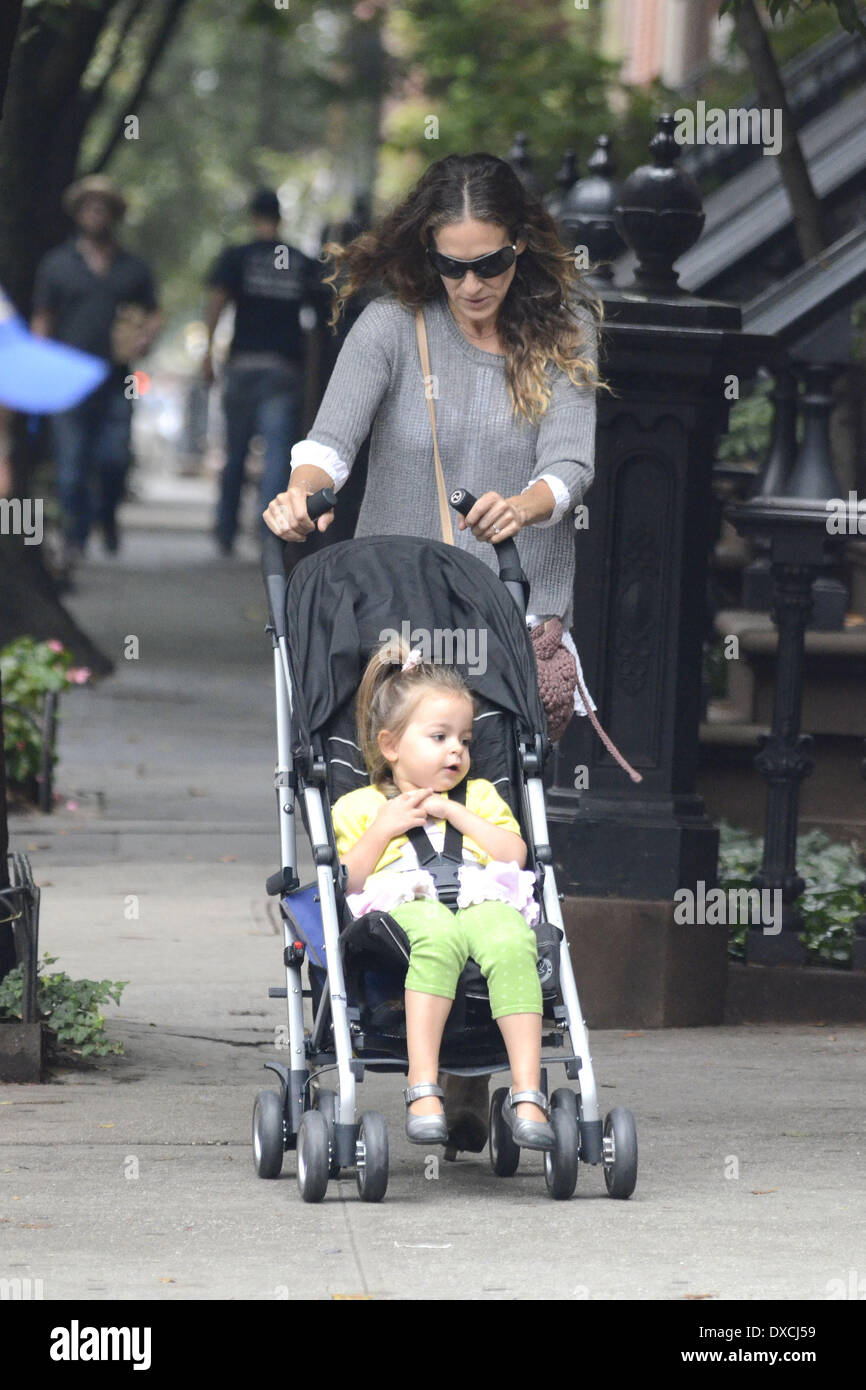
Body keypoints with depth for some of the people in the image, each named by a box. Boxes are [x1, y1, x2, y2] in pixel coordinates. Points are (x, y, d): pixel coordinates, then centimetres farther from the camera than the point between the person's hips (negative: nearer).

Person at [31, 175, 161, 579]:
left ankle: (107, 515, 23)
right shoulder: (56, 264, 9)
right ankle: (74, 540, 4)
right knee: (71, 466, -6)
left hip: (116, 380, 1)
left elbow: (154, 314, 19)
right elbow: (42, 321, 9)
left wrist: (146, 336, -4)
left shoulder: (134, 268, 13)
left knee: (115, 458, -7)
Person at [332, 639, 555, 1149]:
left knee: (512, 942, -37)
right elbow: (345, 882, 13)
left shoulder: (479, 797, 33)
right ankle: (423, 1088, -49)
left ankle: (527, 1096, -43)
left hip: (483, 901, 2)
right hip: (407, 905, -2)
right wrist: (384, 829, 4)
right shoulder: (360, 806, 26)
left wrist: (455, 814, 10)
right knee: (438, 937, -42)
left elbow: (515, 854, 16)